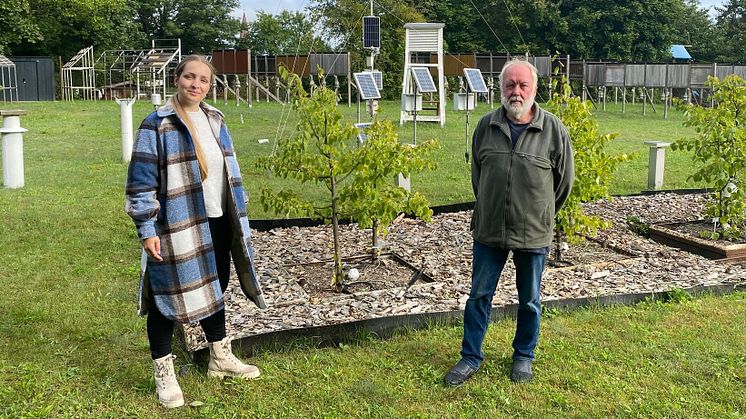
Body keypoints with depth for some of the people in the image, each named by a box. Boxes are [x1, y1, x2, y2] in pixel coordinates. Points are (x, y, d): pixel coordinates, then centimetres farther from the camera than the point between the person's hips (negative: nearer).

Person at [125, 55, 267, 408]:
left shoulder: (214, 120, 7)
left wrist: (238, 217, 15)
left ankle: (220, 359, 35)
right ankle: (163, 373, 19)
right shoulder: (157, 125, -12)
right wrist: (147, 231, -16)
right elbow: (141, 183, -12)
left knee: (214, 288, 18)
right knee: (169, 296, 3)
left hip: (216, 223, 7)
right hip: (176, 227, -6)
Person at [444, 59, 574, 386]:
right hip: (488, 230, 2)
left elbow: (564, 180, 2)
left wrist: (542, 214, 11)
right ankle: (471, 357, 24)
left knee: (529, 300, 13)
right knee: (479, 295, 10)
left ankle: (524, 356, 32)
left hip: (533, 234, -2)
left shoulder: (553, 129, -8)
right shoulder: (486, 126, -1)